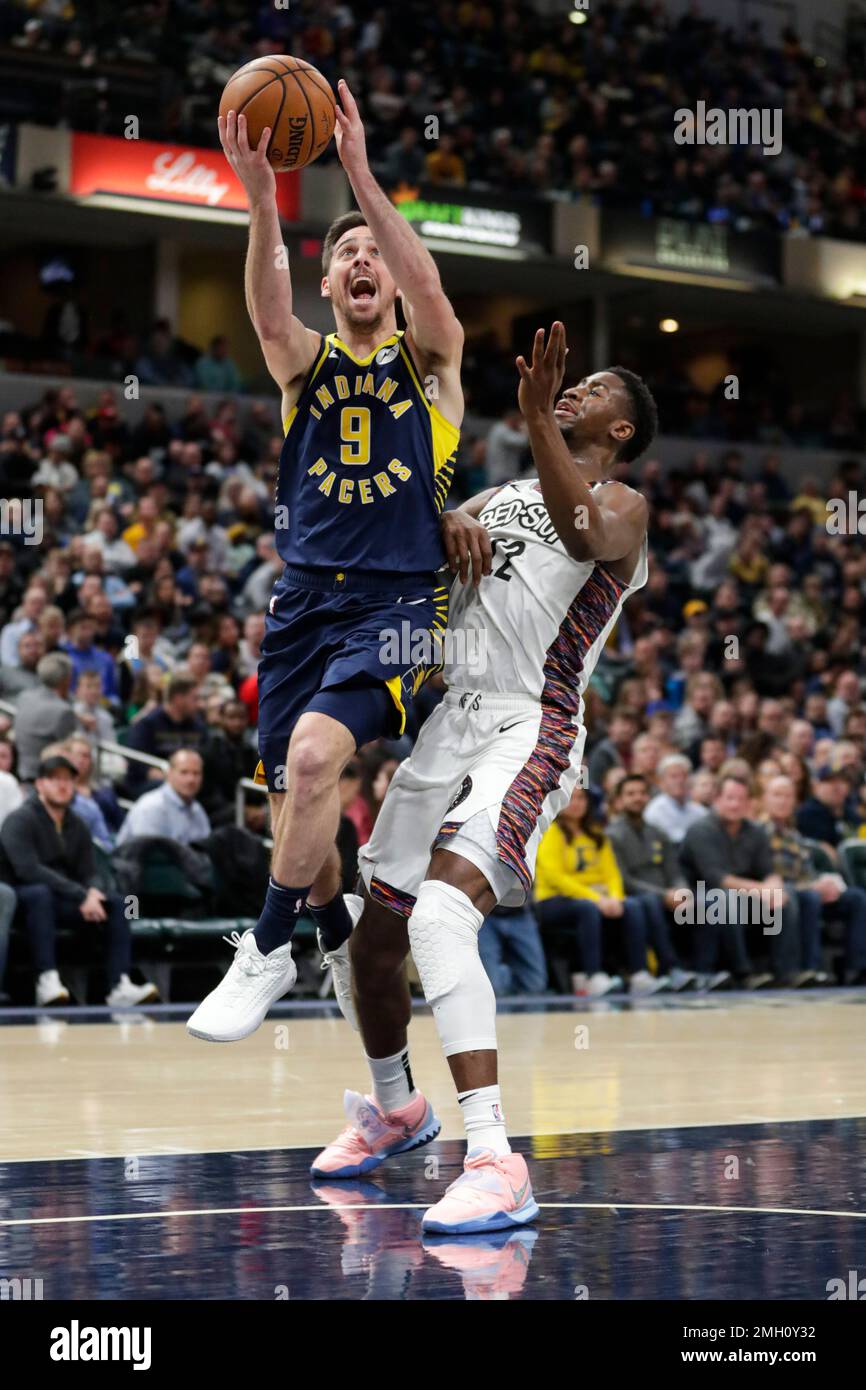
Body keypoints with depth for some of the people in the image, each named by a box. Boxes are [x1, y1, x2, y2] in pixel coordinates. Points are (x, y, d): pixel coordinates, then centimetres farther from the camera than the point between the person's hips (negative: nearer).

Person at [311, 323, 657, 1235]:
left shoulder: (621, 506, 3)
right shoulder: (498, 499, 24)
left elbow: (587, 534, -22)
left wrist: (536, 420, -33)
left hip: (530, 733, -8)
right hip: (452, 724, 8)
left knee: (441, 912, -31)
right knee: (374, 940, 17)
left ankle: (495, 1162, -37)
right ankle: (395, 1108, 44)